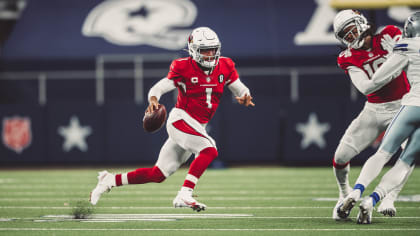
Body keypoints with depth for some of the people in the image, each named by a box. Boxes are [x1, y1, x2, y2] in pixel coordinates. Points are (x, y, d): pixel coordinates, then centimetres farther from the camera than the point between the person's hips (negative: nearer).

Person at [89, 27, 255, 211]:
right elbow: (158, 88, -7)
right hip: (180, 120, -6)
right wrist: (153, 101, -29)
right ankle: (184, 196, -31)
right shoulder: (184, 68, -10)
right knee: (209, 150, -29)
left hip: (197, 127, 6)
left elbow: (241, 90, 11)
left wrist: (244, 97, -13)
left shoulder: (225, 67, 4)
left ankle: (110, 180, 19)